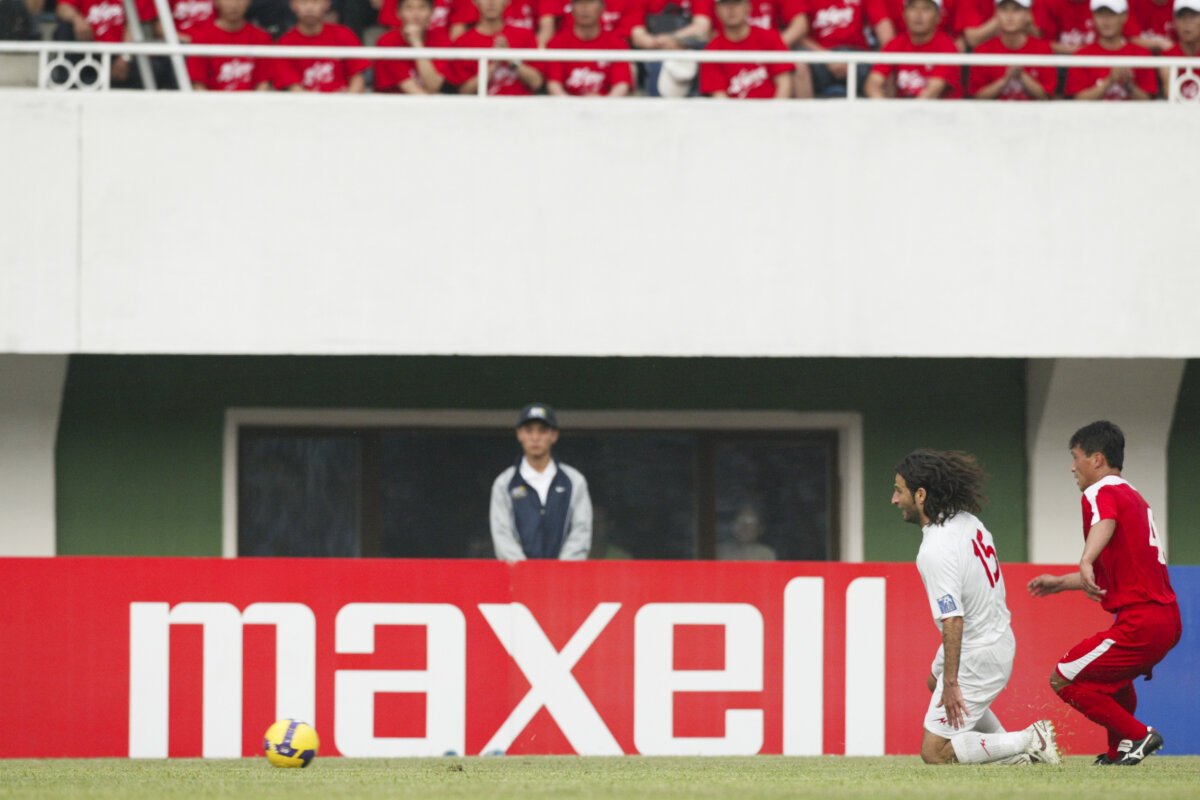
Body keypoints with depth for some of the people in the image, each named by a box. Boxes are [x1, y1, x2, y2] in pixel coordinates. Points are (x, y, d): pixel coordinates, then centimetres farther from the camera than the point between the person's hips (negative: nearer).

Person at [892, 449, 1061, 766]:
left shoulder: (935, 552, -28)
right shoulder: (967, 521, -1)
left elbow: (952, 621, -32)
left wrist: (951, 683, -29)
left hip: (976, 657, -10)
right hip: (999, 635, 10)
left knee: (935, 753, -4)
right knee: (935, 680, 39)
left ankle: (1029, 741, -7)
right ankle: (1013, 753, 30)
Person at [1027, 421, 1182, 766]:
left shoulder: (1101, 493, -7)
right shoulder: (1134, 497, 23)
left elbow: (1105, 522, -33)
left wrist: (1086, 563, -51)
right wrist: (1060, 583, 34)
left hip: (1140, 619, -10)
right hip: (1168, 618, 10)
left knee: (1063, 680, -5)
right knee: (1112, 673, 37)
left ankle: (1137, 735, -6)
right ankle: (1121, 749, 32)